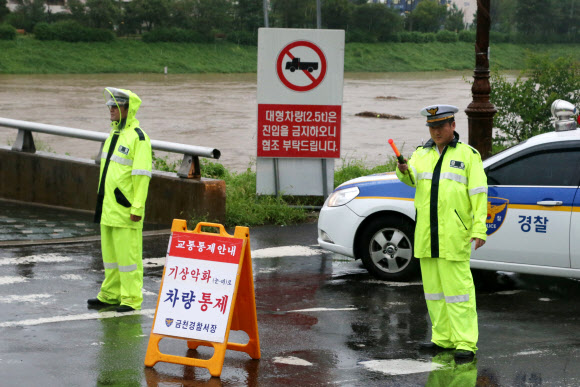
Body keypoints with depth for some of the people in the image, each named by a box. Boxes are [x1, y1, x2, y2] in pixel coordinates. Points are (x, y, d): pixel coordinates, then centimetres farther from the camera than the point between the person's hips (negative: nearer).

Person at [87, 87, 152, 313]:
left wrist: (137, 207, -21)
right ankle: (110, 295, 22)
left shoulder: (138, 137, -13)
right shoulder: (114, 133, 16)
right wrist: (101, 200, 21)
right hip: (108, 207, 9)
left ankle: (131, 300, 1)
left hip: (126, 208, -9)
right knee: (110, 250, 14)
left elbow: (142, 175, -18)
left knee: (127, 251, -5)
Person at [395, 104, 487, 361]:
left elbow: (479, 194, -3)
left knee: (458, 287, -9)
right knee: (433, 288, 9)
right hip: (426, 236, 5)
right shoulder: (421, 154, 15)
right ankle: (443, 338, 18)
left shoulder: (468, 155, 2)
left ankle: (465, 342, -9)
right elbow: (411, 179, -2)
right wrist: (403, 171, -27)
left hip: (454, 236, -5)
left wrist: (479, 230, -12)